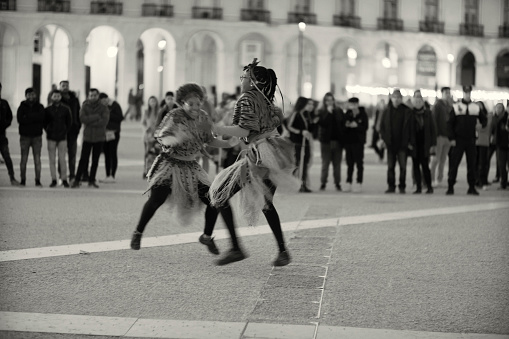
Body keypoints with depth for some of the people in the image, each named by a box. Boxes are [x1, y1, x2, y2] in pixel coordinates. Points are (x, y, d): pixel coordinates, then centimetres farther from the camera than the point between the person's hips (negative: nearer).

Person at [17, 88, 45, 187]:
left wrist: (28, 117, -13)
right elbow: (20, 119, -11)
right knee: (24, 158, 2)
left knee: (37, 159, -1)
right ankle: (22, 180, 8)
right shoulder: (22, 107, 5)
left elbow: (42, 117, -12)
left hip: (37, 136, 0)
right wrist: (35, 118, -14)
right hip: (25, 136, 0)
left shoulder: (40, 107, 7)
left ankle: (38, 181, 1)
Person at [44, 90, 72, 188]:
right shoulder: (47, 110, 4)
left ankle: (64, 180, 2)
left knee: (62, 160, -3)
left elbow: (69, 122, 11)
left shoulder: (66, 109, 3)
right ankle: (53, 180, 6)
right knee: (52, 160, 2)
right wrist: (48, 131, 4)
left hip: (62, 137, -1)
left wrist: (65, 131, 5)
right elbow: (44, 122, 11)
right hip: (51, 138, 1)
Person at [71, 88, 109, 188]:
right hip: (87, 137, -1)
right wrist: (97, 117, -17)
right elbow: (83, 118, -16)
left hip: (99, 138, 1)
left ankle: (92, 180, 13)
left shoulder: (104, 108, 1)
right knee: (83, 159, -6)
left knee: (95, 160, 5)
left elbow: (104, 121, -15)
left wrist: (90, 122, -13)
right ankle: (77, 180, -3)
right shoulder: (85, 107, 2)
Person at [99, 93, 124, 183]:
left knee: (113, 154, -6)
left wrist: (109, 114, -16)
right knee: (106, 154, 7)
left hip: (113, 132, -7)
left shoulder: (115, 105, -6)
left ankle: (112, 176, -6)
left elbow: (120, 117, -13)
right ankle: (107, 176, 11)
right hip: (105, 133, 7)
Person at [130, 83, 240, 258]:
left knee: (213, 200, -3)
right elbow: (164, 139, -28)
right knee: (157, 198, -19)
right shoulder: (174, 116, -17)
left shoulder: (203, 117, -1)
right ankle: (138, 233, 2)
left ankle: (207, 236, 20)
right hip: (170, 163, -5)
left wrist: (228, 143, -7)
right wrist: (177, 139, -49)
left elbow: (210, 140, 8)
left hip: (190, 166, 5)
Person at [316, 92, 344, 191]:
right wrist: (328, 112, -15)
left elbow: (343, 123, 8)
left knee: (337, 163, 5)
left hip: (337, 140, 2)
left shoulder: (339, 111, 9)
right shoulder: (321, 112, 2)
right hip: (326, 141, -2)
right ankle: (323, 183, 5)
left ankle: (337, 183, 10)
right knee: (325, 163, 0)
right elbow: (321, 123, -13)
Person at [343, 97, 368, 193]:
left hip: (358, 141, -4)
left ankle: (359, 183, -1)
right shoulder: (347, 114, 9)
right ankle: (348, 183, 10)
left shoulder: (363, 114, -1)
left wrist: (356, 126, -21)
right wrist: (346, 125, -14)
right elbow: (342, 126, 7)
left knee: (359, 162, -3)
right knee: (349, 163, 6)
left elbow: (365, 127, -7)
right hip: (348, 141, 4)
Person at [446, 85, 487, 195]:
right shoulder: (456, 107, 2)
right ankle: (450, 187, 0)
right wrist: (451, 138, -7)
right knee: (454, 164, -4)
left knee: (472, 164, 3)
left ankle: (472, 187, 9)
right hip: (458, 140, -2)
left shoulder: (476, 107, 8)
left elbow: (484, 119, 19)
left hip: (471, 140, 2)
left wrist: (481, 125, -4)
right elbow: (449, 123, 0)